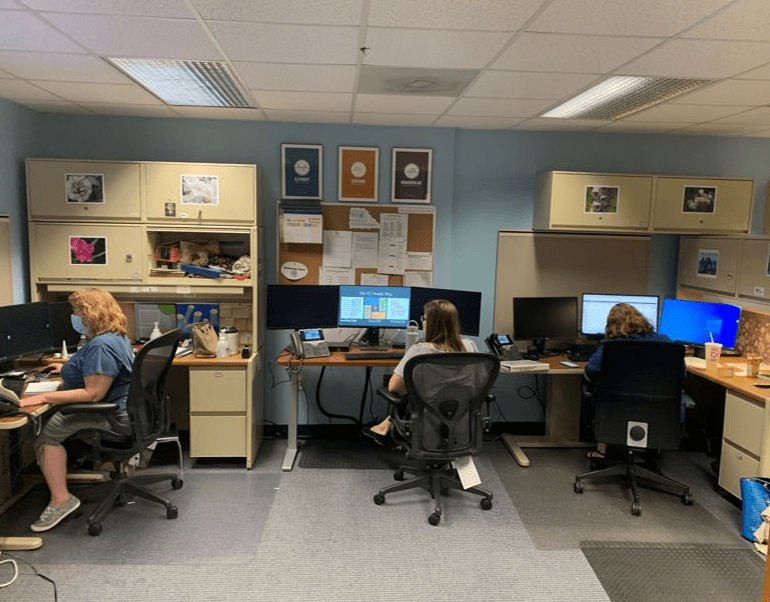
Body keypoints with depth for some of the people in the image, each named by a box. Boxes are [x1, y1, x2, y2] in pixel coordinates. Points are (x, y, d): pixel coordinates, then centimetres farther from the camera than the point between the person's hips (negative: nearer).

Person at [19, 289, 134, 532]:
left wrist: (44, 397, -25)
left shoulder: (101, 346, -23)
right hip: (126, 407, 11)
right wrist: (68, 369, 35)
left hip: (117, 418, -11)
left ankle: (60, 500, -8)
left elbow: (93, 393, -28)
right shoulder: (116, 337, 12)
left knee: (47, 432, -12)